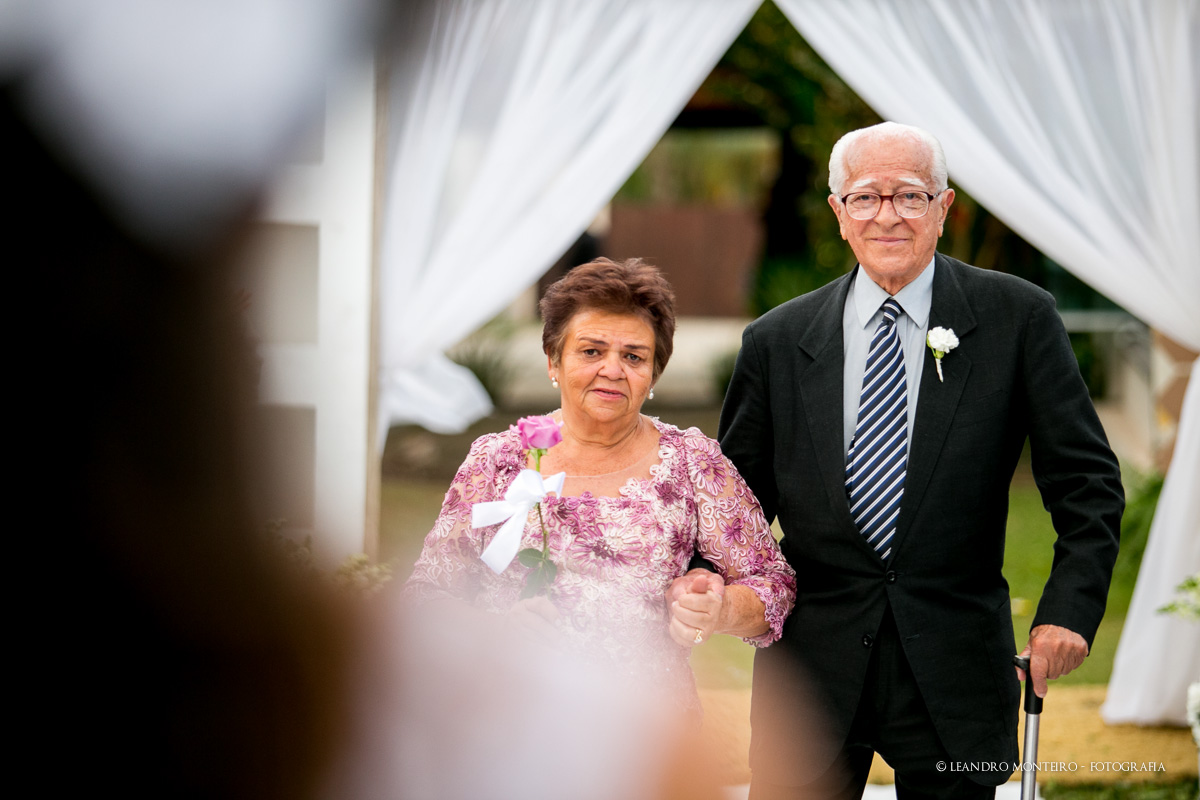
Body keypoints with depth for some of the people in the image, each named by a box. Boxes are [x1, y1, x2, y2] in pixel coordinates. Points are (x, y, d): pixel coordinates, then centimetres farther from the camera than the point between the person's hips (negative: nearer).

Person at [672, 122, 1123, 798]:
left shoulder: (1018, 319, -1)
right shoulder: (776, 342, 4)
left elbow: (1086, 483, 0)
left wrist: (1069, 610, -12)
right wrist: (705, 582, -10)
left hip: (953, 679, -1)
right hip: (812, 671, 1)